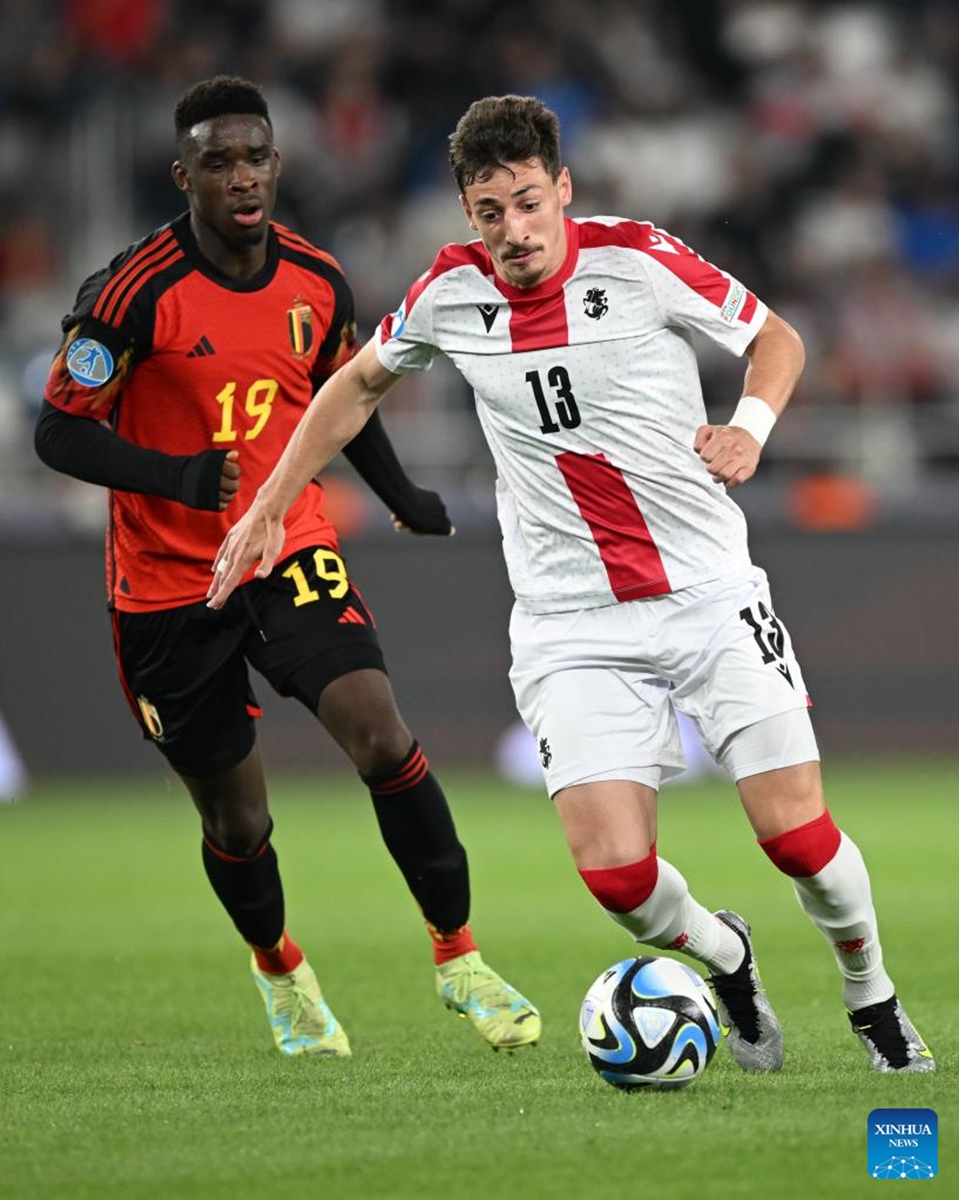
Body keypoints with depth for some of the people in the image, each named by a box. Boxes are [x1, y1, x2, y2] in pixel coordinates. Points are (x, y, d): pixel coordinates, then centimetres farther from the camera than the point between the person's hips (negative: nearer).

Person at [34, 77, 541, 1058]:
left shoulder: (319, 282, -1)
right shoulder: (136, 293, -17)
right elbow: (59, 431, -16)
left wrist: (400, 494, 13)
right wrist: (177, 477, -30)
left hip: (292, 553, 3)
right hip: (167, 583, -3)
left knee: (381, 735, -20)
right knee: (236, 821, 7)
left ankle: (458, 959, -5)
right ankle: (280, 974, 38)